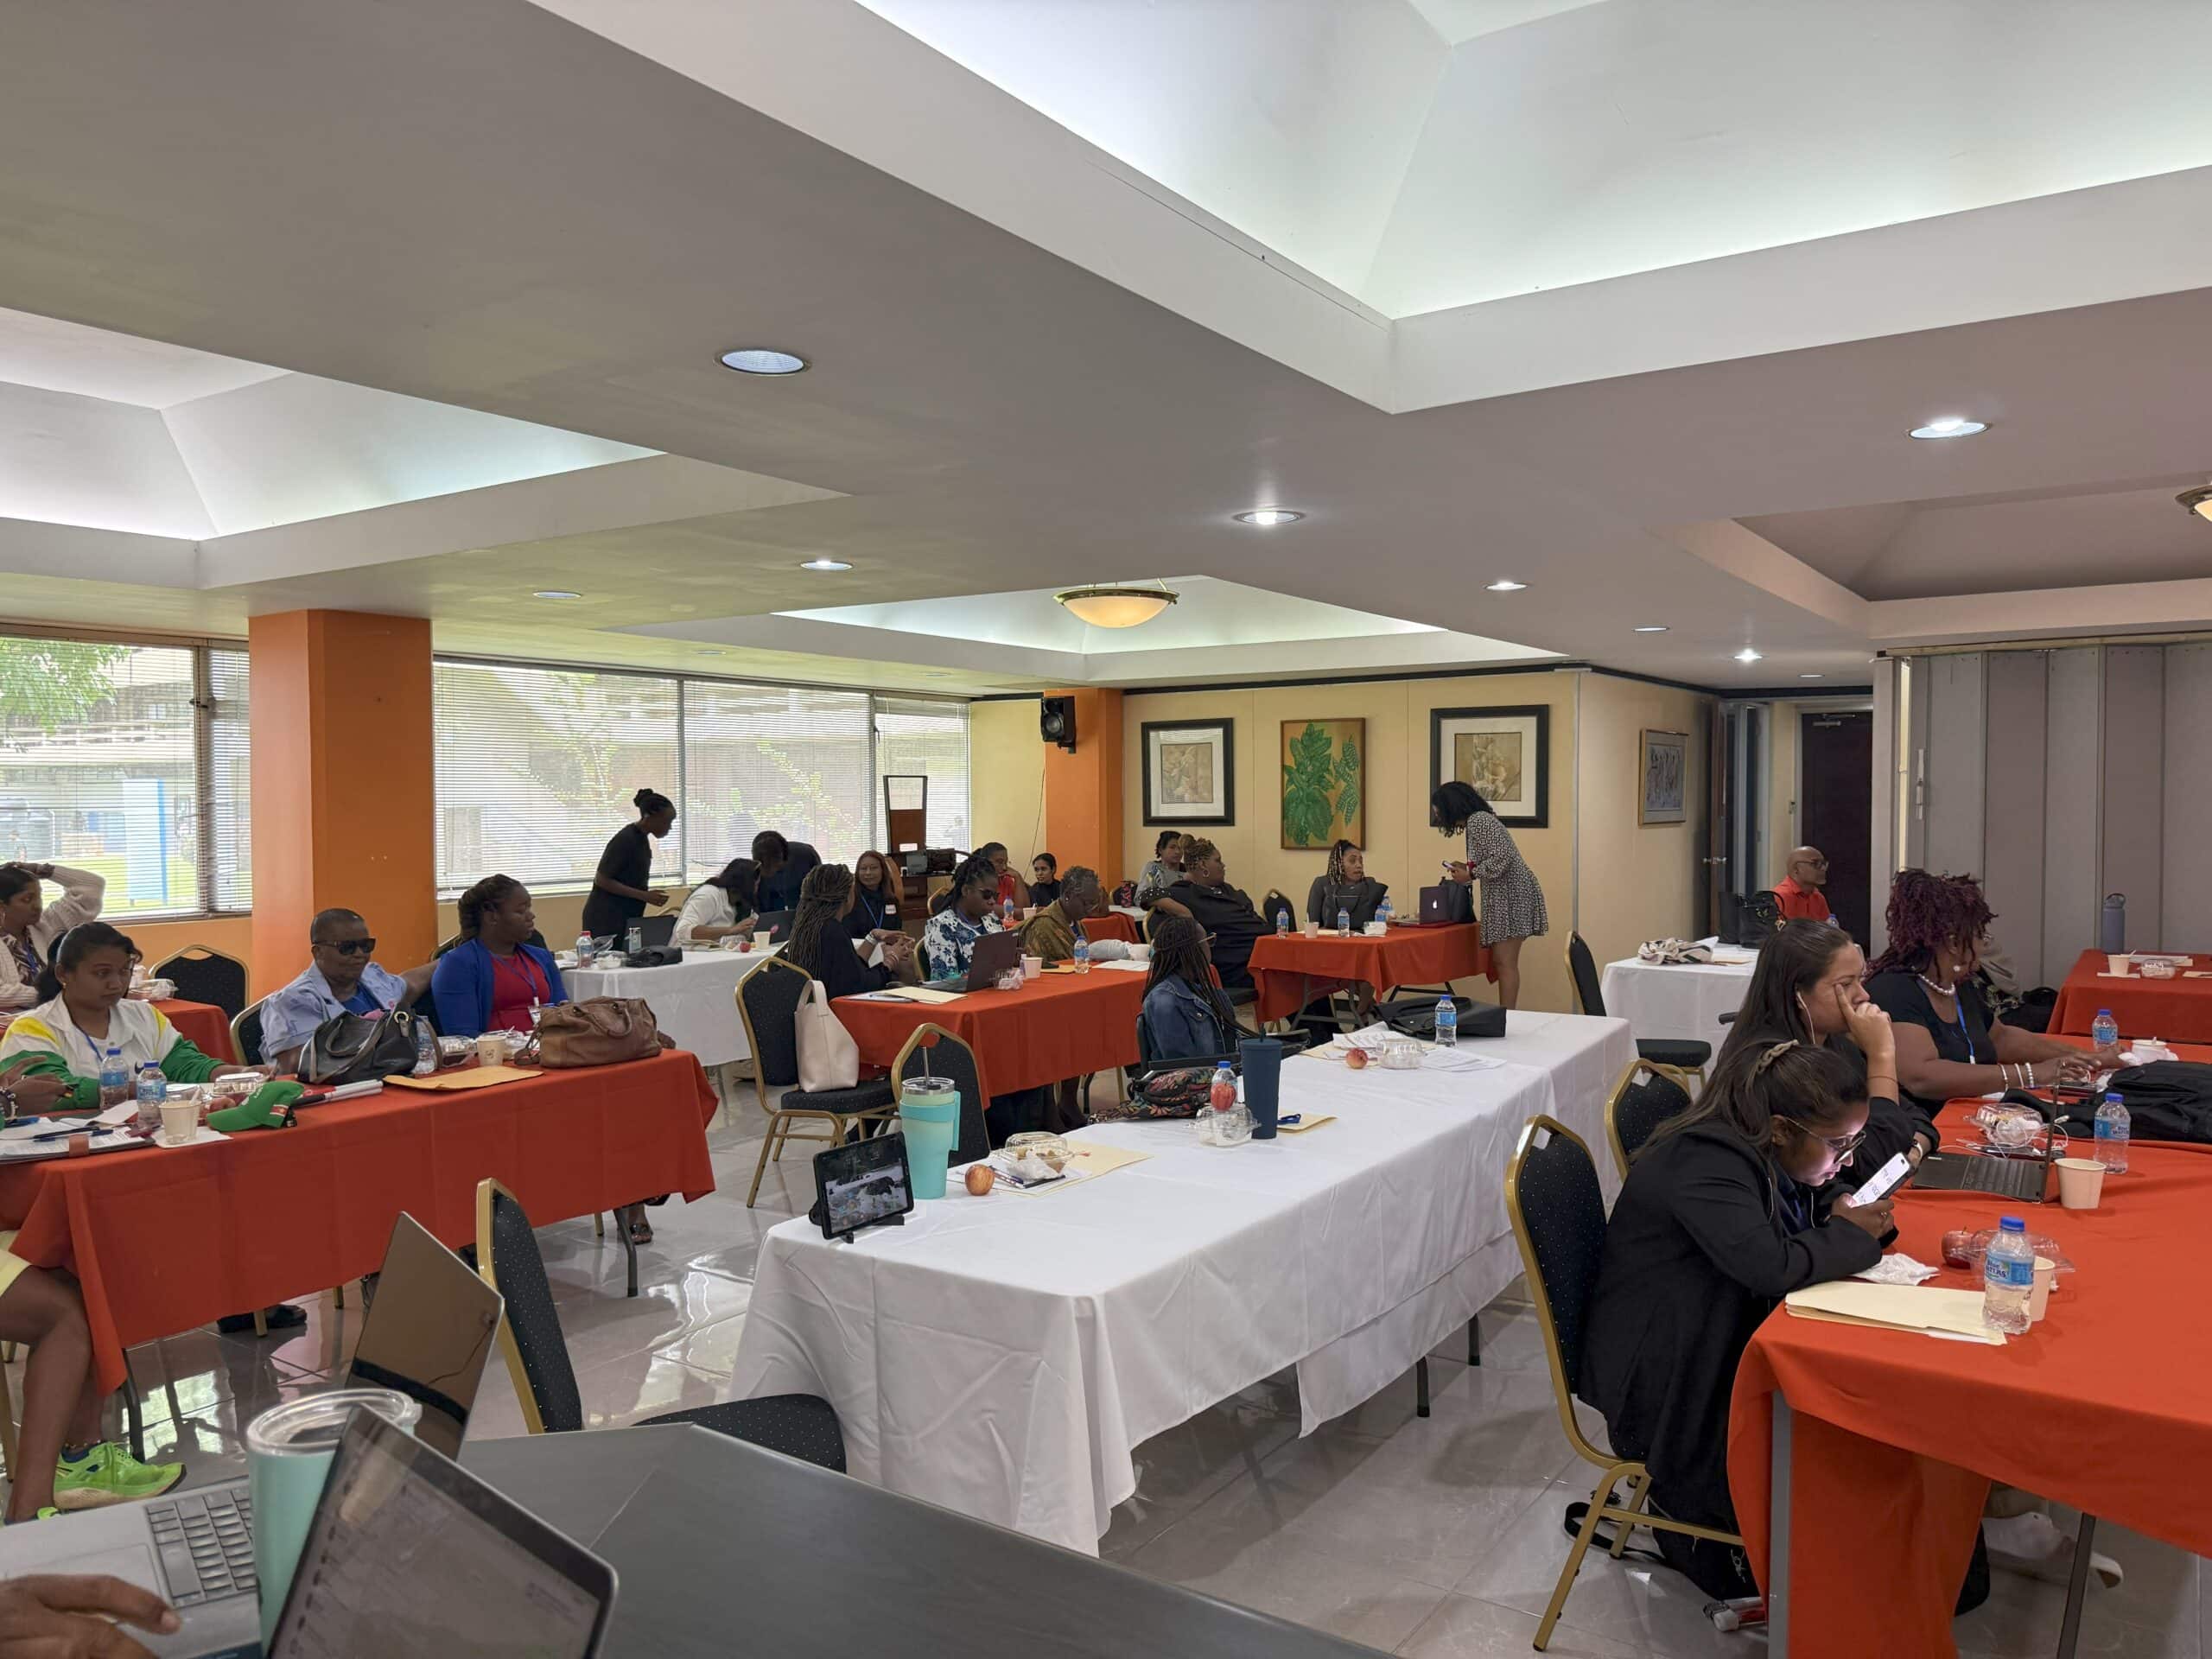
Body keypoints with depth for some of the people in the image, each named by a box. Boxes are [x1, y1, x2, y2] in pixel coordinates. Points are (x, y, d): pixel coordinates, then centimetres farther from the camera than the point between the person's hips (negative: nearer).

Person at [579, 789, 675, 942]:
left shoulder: (642, 839, 9)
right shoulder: (625, 840, -18)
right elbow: (601, 880, -19)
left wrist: (649, 895, 10)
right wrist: (645, 896, -21)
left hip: (627, 919, 8)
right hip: (606, 920, -8)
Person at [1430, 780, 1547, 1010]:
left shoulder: (1478, 821, -12)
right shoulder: (1476, 821, 19)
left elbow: (1502, 857, -21)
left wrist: (1471, 875, -13)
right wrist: (1468, 867, 15)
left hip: (1511, 895, -10)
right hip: (1503, 896, 10)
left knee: (1505, 963, -10)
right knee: (1501, 961, 10)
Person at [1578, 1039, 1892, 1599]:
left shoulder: (1756, 1154, 5)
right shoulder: (1704, 1163, -23)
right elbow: (1771, 1265, -34)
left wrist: (1858, 1221, -8)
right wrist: (1852, 1236, -16)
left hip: (1722, 1357, 9)